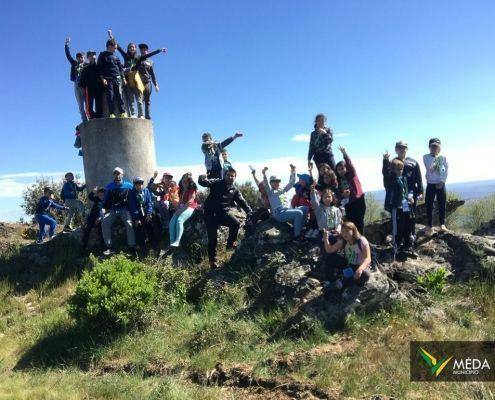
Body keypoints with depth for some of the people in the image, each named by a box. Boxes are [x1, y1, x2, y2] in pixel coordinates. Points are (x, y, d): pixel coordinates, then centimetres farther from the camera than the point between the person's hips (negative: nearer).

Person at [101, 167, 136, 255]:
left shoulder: (129, 185, 6)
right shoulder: (109, 187, 11)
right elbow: (106, 199, 14)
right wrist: (103, 208, -6)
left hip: (125, 209, -2)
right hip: (112, 210, 3)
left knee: (129, 224, -28)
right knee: (104, 223, -21)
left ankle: (132, 247, -21)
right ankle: (109, 248, -15)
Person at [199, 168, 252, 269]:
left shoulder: (235, 190, 9)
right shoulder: (217, 183, 0)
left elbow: (242, 202, 12)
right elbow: (204, 182, -12)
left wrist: (249, 212, 1)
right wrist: (202, 179, -35)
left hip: (224, 212, 3)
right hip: (210, 213, -3)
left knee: (236, 223, -22)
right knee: (212, 238, -1)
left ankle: (231, 243, 5)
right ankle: (212, 260, 14)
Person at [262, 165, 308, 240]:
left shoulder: (283, 190, 25)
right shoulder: (270, 192, 6)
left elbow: (292, 183, 24)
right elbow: (266, 184, -13)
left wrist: (293, 172, 12)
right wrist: (264, 174, -31)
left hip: (288, 210, 8)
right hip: (279, 213, -8)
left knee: (305, 209, -4)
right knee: (299, 213, -27)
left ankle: (299, 229, -1)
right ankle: (297, 235, -18)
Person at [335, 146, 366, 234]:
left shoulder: (352, 174, -1)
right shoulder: (338, 180, 8)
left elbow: (350, 164, -19)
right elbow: (339, 193, 8)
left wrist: (345, 154, -34)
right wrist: (343, 194, -16)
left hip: (358, 200, -3)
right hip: (348, 203, 3)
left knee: (359, 221, -2)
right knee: (350, 222, 2)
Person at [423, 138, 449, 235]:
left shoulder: (443, 158, 2)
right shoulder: (426, 157, -1)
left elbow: (446, 171, 1)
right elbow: (429, 167, -18)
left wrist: (442, 181, -8)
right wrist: (434, 156, -16)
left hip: (440, 184, 1)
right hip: (430, 184, -1)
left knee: (442, 205, 1)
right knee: (429, 206, 1)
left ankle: (442, 225, 11)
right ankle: (430, 226, 9)